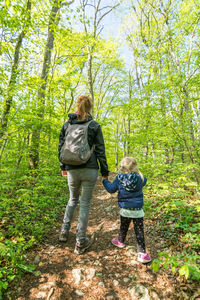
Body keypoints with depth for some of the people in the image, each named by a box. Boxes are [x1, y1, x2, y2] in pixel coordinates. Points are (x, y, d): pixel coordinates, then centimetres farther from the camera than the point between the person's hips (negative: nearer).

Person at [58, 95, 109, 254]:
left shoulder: (67, 124, 5)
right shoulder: (95, 126, -4)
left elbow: (61, 147, 7)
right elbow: (100, 150, -4)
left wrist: (63, 167, 18)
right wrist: (105, 171, 4)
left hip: (72, 170, 3)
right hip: (89, 170, -3)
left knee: (73, 199, 26)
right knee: (85, 203, 9)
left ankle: (64, 231, 36)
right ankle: (80, 242, 20)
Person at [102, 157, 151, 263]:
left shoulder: (119, 178, -11)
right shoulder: (139, 178, -10)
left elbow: (111, 189, -3)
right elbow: (144, 181, 13)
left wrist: (105, 180, 12)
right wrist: (138, 173, 22)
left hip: (125, 209, 1)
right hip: (137, 210, -1)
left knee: (123, 227, 24)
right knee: (139, 231, 8)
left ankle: (120, 241, 46)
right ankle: (142, 252, 11)